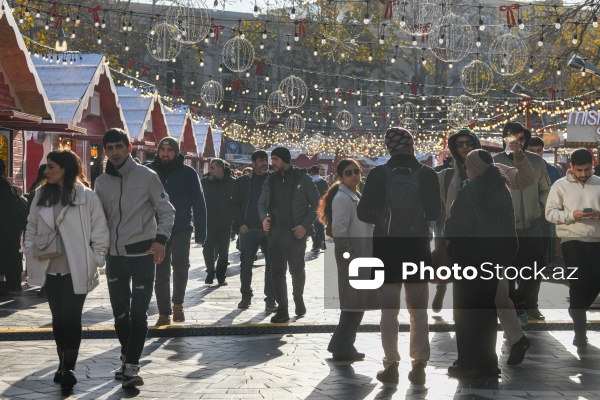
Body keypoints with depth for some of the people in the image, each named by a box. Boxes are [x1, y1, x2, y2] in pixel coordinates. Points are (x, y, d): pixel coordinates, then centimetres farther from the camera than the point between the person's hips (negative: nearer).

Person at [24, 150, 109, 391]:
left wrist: (94, 262, -8)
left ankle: (68, 368, -1)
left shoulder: (87, 197, -8)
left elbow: (100, 231, -5)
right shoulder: (41, 195, 6)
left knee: (71, 318, -6)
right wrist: (31, 252, 5)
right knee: (58, 318, 12)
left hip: (77, 270, -5)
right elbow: (32, 227, 15)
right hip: (50, 270, 5)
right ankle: (64, 363, 25)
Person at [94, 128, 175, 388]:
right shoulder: (101, 182, 8)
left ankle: (132, 366, -7)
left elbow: (167, 211, -2)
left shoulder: (146, 176, -5)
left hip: (142, 254, -4)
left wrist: (160, 239, -15)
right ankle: (127, 358, 28)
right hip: (114, 256, 5)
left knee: (138, 313, -8)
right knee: (120, 312, 12)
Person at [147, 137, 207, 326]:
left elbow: (199, 203, 0)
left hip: (181, 228, -2)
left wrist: (200, 232, -5)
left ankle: (178, 303, 0)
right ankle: (164, 314, 17)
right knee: (161, 273, 6)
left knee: (180, 263, -22)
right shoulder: (149, 171, 3)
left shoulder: (188, 173, 0)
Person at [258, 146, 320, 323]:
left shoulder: (302, 178, -2)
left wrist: (305, 225, -11)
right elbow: (262, 202, 17)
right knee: (277, 271, -3)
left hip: (297, 233, -3)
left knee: (297, 270, 3)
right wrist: (264, 218, -4)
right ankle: (282, 310, 0)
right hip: (276, 232, 3)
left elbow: (316, 204, -1)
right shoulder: (270, 180, 8)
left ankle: (298, 298, 31)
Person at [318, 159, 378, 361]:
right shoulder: (342, 198, -13)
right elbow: (339, 231, -20)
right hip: (352, 256, -10)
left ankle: (341, 345, 21)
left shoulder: (356, 196, 18)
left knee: (356, 304, 13)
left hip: (362, 255, 10)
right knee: (354, 305, -6)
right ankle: (343, 349, 0)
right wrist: (350, 257, -22)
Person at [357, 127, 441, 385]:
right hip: (418, 249, 1)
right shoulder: (427, 175, -5)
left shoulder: (378, 174, -6)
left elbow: (363, 213, -7)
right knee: (418, 311, 10)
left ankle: (391, 365, 7)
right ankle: (419, 365, 8)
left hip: (386, 250, -1)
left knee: (389, 310, 7)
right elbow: (434, 214, -6)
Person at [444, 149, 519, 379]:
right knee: (487, 309, 14)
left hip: (469, 257, -6)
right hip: (494, 257, 6)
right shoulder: (502, 192, 3)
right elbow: (510, 226, 7)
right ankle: (488, 362, 17)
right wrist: (505, 254, 13)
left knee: (465, 311, 2)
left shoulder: (468, 193, -16)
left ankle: (468, 364, 1)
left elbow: (457, 228, -15)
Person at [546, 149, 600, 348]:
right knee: (578, 282, -8)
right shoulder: (560, 186, 2)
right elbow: (550, 212, -2)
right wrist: (572, 215, -18)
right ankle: (580, 329, 0)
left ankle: (576, 311, 33)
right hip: (572, 239, -3)